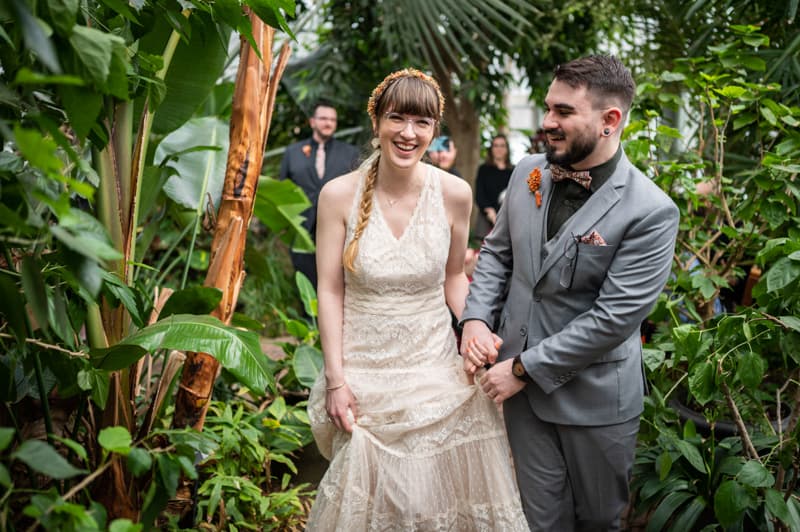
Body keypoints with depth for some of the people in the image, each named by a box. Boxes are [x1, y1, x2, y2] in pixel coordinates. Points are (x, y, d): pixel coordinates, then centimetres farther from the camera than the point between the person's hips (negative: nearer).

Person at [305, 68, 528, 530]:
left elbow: (454, 276, 7)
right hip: (364, 370, -1)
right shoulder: (340, 195, -10)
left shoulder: (454, 193, -7)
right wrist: (335, 379, -8)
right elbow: (330, 291, -6)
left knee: (441, 492, 10)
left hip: (436, 366, 1)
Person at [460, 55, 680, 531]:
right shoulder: (528, 173, -1)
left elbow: (612, 318, -21)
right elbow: (497, 251, 11)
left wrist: (523, 368, -17)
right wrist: (475, 319, -5)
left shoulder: (652, 213, -19)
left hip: (594, 398, -4)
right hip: (523, 386, 4)